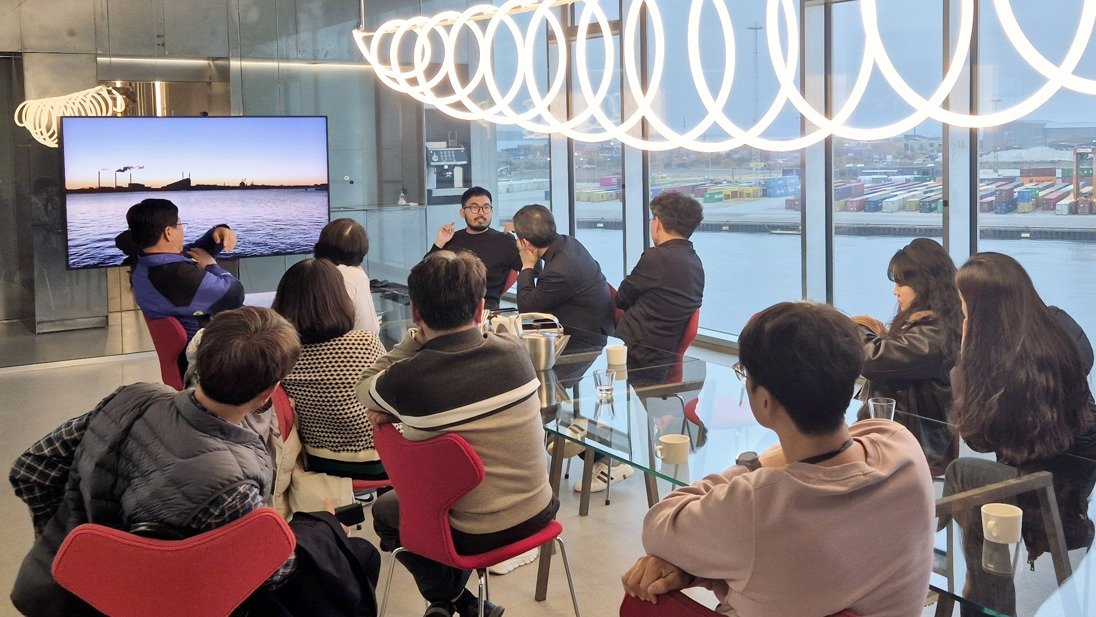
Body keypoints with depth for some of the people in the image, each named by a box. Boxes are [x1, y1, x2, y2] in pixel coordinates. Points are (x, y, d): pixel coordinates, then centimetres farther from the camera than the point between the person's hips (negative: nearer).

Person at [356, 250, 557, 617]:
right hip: (538, 513, 4)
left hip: (473, 534, -4)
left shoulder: (405, 379, -24)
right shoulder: (515, 351, -13)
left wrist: (415, 339, 1)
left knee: (384, 510, 25)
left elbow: (365, 391, 0)